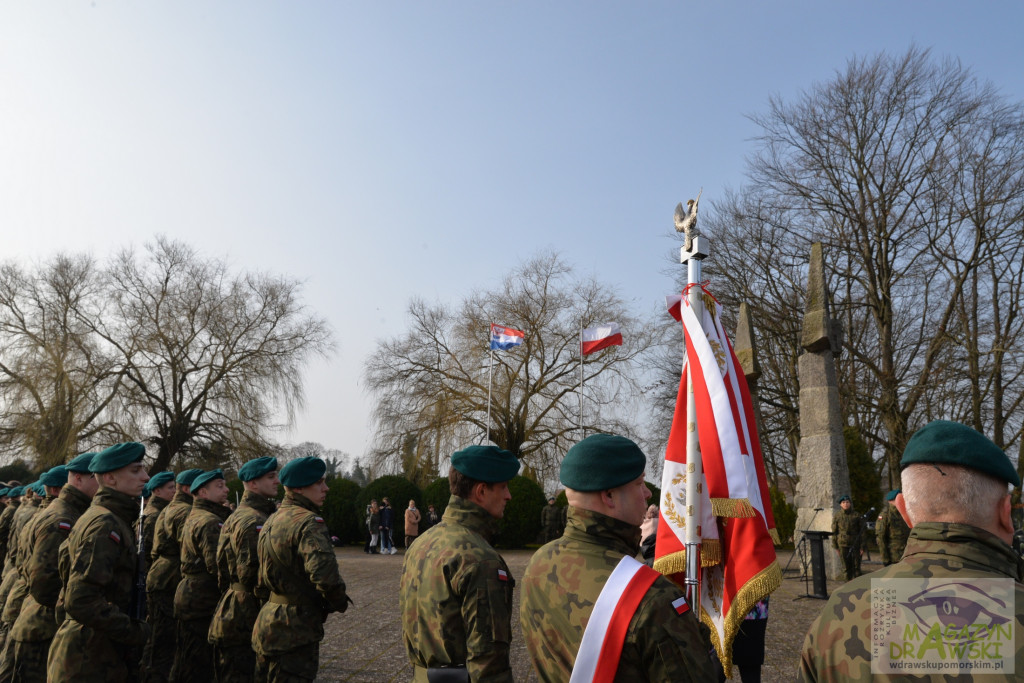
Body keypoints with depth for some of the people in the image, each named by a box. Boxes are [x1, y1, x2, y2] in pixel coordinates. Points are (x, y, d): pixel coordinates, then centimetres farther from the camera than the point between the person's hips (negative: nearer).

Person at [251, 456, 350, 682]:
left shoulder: (272, 520, 10)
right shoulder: (309, 522, -20)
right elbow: (324, 573, -34)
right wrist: (339, 602, -16)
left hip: (267, 619, 9)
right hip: (295, 630, -9)